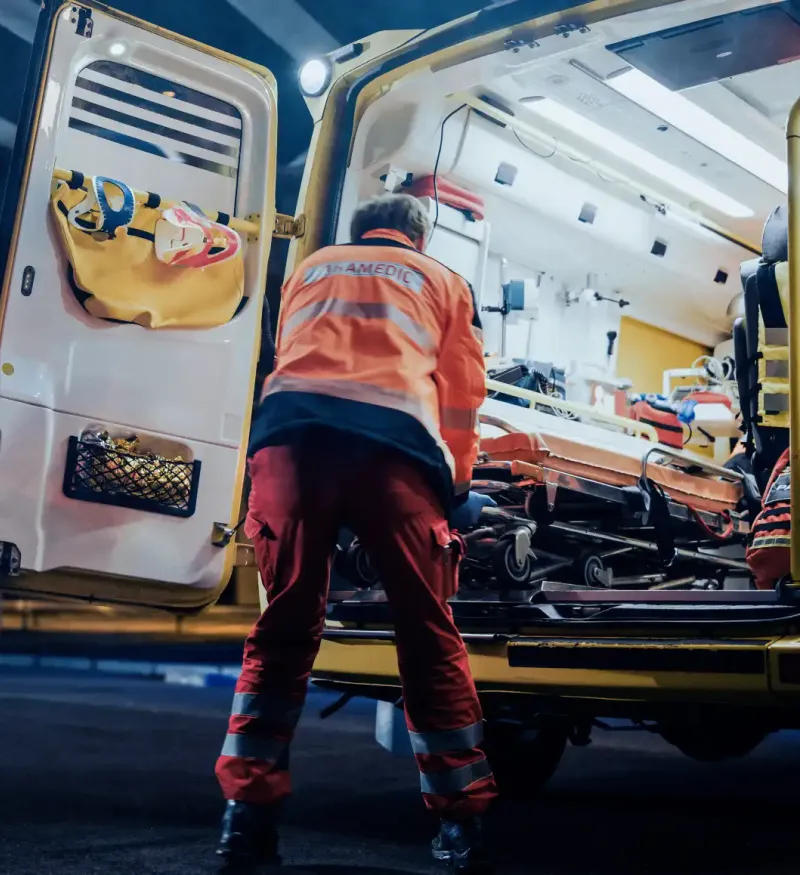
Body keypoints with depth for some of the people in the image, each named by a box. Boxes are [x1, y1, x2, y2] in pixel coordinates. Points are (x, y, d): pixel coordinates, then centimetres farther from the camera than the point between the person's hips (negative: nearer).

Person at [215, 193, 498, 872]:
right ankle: (461, 818, 9)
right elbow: (464, 392, 25)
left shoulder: (310, 269, 34)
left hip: (291, 426, 2)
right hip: (395, 441, -1)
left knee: (285, 627, 7)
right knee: (428, 632, 5)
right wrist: (458, 486, 35)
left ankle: (248, 812, 5)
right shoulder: (443, 280, 29)